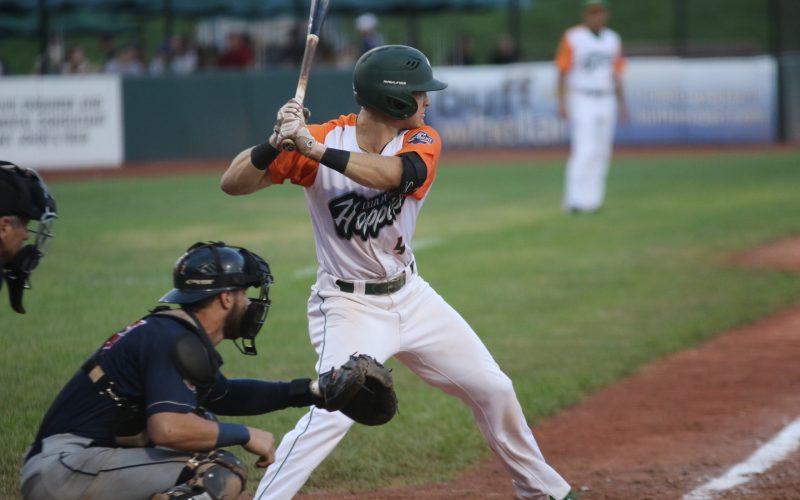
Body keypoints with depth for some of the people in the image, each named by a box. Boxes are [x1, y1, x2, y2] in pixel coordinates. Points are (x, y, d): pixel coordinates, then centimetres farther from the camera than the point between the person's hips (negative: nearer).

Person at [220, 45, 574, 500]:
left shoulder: (421, 142, -8)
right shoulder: (324, 138, -16)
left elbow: (388, 173, -32)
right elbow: (233, 184, -19)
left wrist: (313, 148, -44)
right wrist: (277, 143, -38)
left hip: (411, 296, 5)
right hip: (349, 305, -5)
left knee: (493, 390, 13)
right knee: (332, 414, -25)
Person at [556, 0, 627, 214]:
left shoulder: (612, 40, 9)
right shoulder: (572, 38, -7)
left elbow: (616, 74, 14)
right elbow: (563, 72, -8)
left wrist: (621, 104, 8)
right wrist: (562, 104, -14)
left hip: (606, 101, 6)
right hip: (581, 100, -6)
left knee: (601, 153, 5)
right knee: (584, 150, -15)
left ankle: (591, 200, 11)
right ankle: (574, 201, -15)